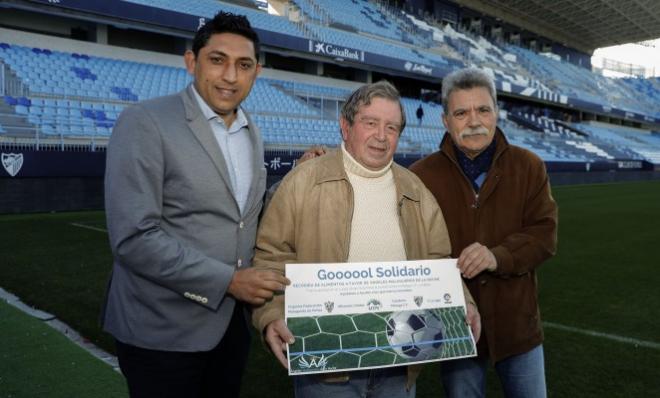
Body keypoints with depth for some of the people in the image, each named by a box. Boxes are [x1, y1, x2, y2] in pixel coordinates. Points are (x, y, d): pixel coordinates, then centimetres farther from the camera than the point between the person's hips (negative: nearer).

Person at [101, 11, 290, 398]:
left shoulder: (252, 134, 8)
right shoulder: (144, 122, -13)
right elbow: (133, 237, -20)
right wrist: (228, 281, -19)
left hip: (232, 320, 6)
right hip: (164, 328, -6)